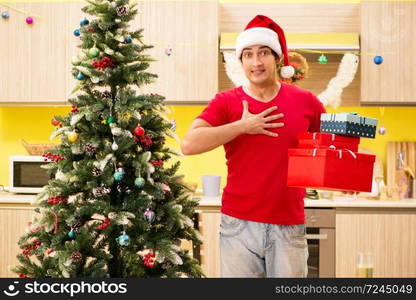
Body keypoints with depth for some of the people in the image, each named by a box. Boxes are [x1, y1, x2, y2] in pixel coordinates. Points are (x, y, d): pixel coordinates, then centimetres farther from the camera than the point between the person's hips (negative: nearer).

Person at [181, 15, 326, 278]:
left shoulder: (306, 101, 2)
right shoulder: (226, 102, -2)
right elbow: (189, 145, -15)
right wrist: (242, 126, -16)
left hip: (290, 225, 1)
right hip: (239, 223, -1)